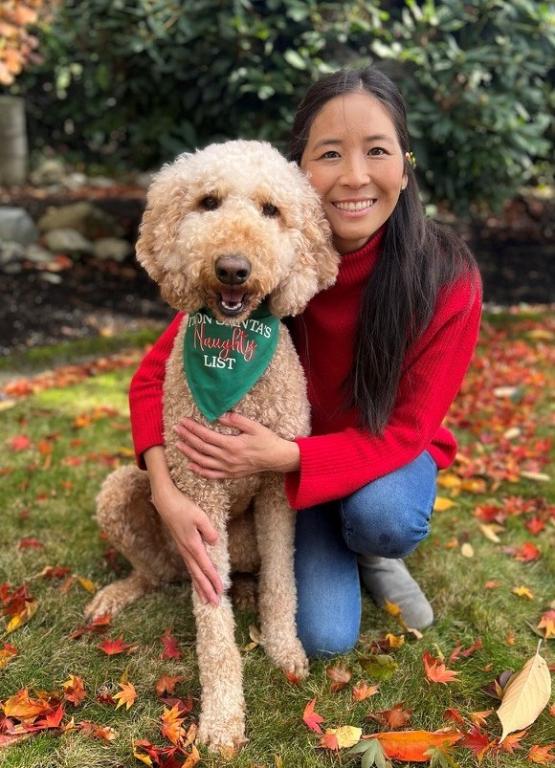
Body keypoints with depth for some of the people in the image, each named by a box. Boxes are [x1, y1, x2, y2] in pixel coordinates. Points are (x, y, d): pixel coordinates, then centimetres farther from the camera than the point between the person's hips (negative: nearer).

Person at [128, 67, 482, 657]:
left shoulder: (447, 279, -26)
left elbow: (405, 430, -21)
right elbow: (155, 376, -17)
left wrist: (282, 457, -37)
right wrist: (168, 496, -32)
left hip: (390, 455, 1)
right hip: (293, 459, 0)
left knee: (382, 515, -33)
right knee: (324, 636, -16)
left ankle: (371, 553, 4)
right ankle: (327, 550, 18)